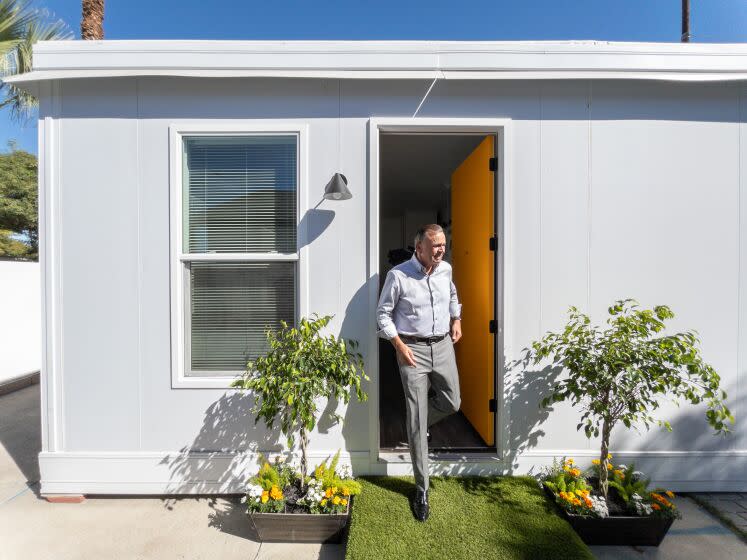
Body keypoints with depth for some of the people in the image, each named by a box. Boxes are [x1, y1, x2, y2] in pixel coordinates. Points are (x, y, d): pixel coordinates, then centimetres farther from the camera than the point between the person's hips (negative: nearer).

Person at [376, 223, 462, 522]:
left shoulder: (446, 269, 3)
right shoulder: (398, 275, -14)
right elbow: (383, 313, -7)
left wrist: (456, 319, 13)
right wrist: (399, 345, -15)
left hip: (443, 345, 6)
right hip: (413, 349, -5)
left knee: (451, 403, 16)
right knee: (417, 420, 1)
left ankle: (418, 426, 49)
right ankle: (422, 489, 17)